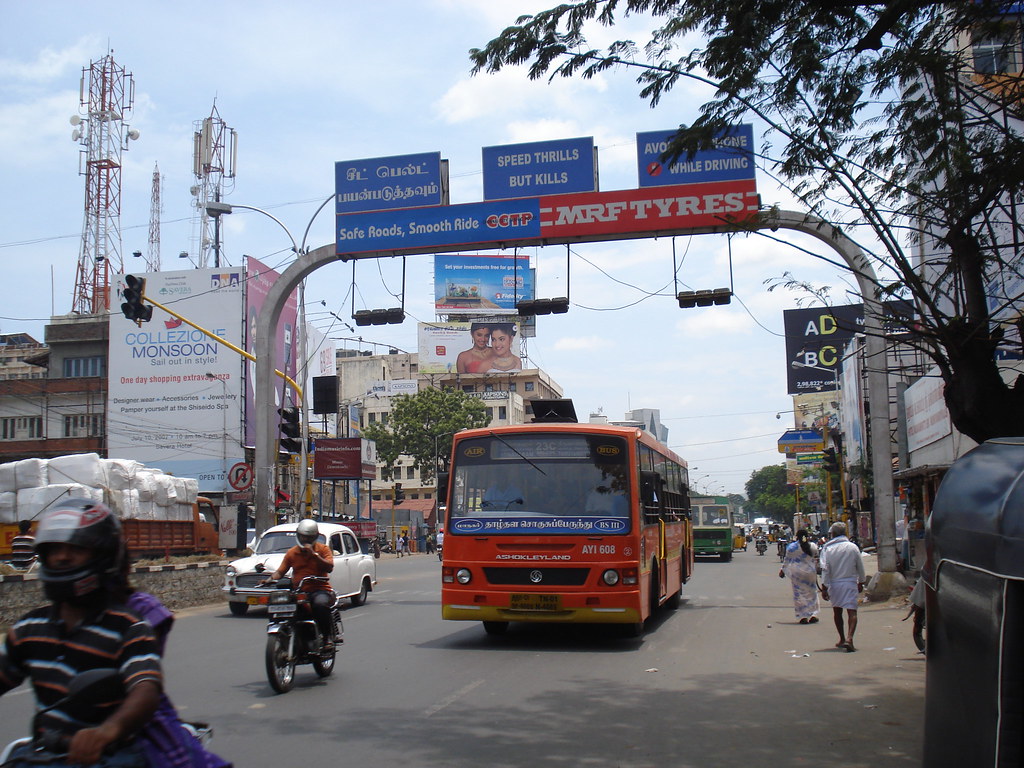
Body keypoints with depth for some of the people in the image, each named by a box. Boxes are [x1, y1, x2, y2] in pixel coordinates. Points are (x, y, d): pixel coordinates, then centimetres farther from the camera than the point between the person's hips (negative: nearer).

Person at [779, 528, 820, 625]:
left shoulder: (791, 547, -5)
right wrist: (815, 571, 24)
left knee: (799, 593, 4)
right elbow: (816, 561, 10)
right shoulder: (813, 546, 1)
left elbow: (787, 561, 2)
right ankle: (813, 615, 11)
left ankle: (803, 616, 0)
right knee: (811, 593, 14)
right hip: (810, 573, 2)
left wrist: (782, 570, 16)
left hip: (796, 573, -2)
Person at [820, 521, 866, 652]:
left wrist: (824, 587, -5)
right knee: (852, 611, -5)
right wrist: (861, 583, 20)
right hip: (850, 583, -1)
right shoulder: (853, 547, -1)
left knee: (837, 611, 17)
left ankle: (842, 639, 25)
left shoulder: (828, 549, -5)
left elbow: (825, 570, -9)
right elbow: (860, 567, 6)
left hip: (834, 584, 1)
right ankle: (849, 638, -23)